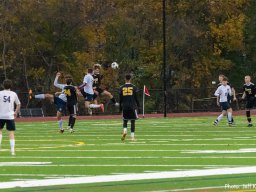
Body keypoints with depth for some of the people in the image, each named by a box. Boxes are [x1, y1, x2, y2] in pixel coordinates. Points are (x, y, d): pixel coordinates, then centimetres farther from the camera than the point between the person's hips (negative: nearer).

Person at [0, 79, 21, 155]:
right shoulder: (13, 94, 5)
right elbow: (18, 104, 15)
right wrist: (16, 112, 26)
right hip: (10, 116, 1)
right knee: (11, 132, 3)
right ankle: (12, 150, -2)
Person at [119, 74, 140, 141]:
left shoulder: (122, 88, 3)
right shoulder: (134, 87, -1)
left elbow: (120, 99, 6)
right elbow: (136, 98, 0)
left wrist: (120, 107, 14)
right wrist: (138, 105, 11)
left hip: (124, 107, 1)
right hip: (132, 106, -1)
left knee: (125, 121, 12)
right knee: (132, 121, 3)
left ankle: (124, 131, -16)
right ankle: (132, 136, -1)